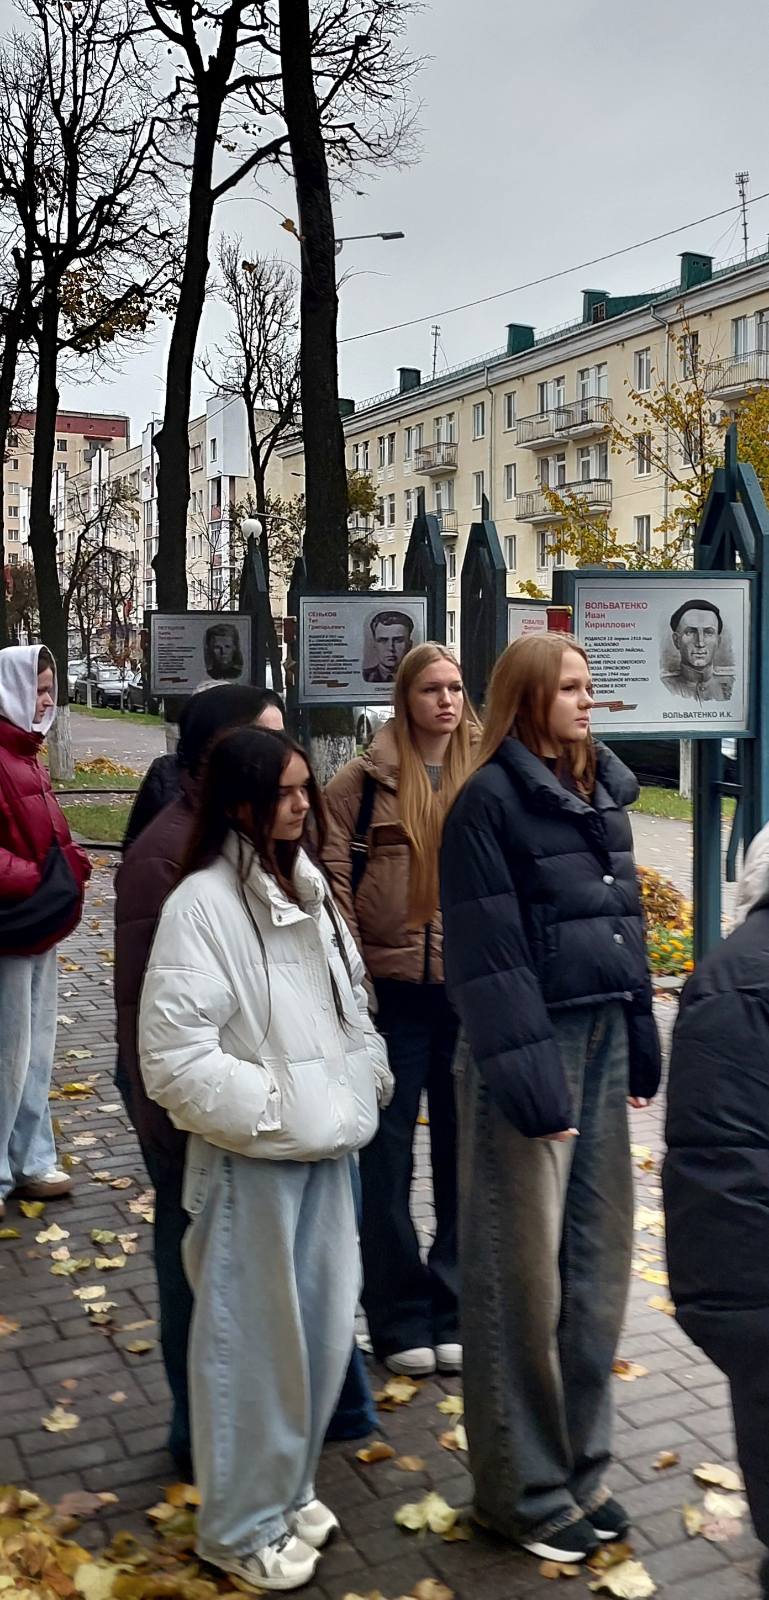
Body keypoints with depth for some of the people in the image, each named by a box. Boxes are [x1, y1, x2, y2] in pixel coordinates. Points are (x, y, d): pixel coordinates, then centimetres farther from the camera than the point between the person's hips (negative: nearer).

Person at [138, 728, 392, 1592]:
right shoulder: (202, 902, -17)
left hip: (326, 1145, 8)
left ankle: (289, 1487, 39)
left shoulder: (308, 888, 8)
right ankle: (242, 1522, 27)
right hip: (251, 1158, -7)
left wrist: (363, 1086, 7)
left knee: (323, 1325, 17)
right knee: (253, 1340, 7)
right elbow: (174, 1053, -21)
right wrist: (269, 1109, -17)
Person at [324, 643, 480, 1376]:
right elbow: (334, 874, -3)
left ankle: (455, 1311, 28)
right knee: (387, 1158, 8)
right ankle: (399, 1319, 24)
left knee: (463, 1154, 12)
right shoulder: (366, 780, -2)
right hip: (393, 988, -1)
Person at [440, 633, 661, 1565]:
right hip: (529, 1047, -7)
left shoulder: (601, 791, 12)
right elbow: (489, 952, -15)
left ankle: (580, 1467, 30)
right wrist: (528, 1081, -18)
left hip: (603, 1040, 7)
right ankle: (524, 1490, 21)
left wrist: (641, 1041, 14)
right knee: (523, 1275, 3)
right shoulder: (489, 802, -11)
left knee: (596, 1261, 14)